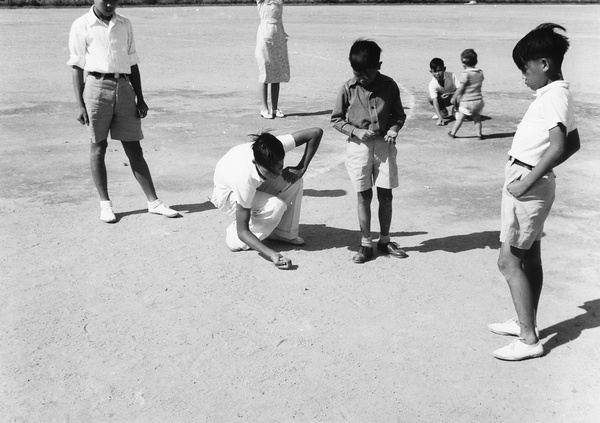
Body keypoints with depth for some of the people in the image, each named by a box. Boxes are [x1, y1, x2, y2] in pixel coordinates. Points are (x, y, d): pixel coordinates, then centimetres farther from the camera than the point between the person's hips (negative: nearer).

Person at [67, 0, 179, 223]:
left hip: (124, 86, 3)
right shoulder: (82, 26, 2)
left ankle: (153, 201, 7)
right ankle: (105, 203, 13)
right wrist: (80, 104, -7)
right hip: (96, 85, -3)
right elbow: (77, 66, 0)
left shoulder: (124, 24, 13)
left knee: (134, 147, 5)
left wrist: (140, 98, 10)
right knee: (98, 146, 4)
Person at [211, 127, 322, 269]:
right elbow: (242, 231, -39)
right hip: (227, 194, -6)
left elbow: (316, 132, -25)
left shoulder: (274, 150, -33)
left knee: (294, 180, -19)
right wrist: (271, 255, -50)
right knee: (275, 207, -31)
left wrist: (301, 168, -28)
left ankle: (283, 233, -2)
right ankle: (234, 238, -11)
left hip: (255, 183, 6)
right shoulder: (244, 178, -44)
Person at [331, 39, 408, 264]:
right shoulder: (348, 89, -5)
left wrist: (394, 129, -11)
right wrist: (356, 131, -13)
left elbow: (399, 114, 9)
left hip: (384, 145, 1)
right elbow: (336, 119, 1)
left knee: (386, 194, 5)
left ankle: (384, 240, 21)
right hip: (359, 146, -1)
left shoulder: (389, 85, -3)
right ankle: (366, 244, 15)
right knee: (364, 195, 5)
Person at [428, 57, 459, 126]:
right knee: (430, 98, -29)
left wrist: (451, 94, -48)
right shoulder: (432, 84, -28)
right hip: (442, 100, 1)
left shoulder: (451, 75, -26)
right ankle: (444, 112, -2)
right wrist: (440, 118, -46)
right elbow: (435, 101, -36)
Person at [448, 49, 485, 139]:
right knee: (477, 117, 15)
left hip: (466, 101, -5)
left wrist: (454, 97, -4)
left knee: (460, 117, 6)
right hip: (478, 100, 5)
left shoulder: (465, 74, -17)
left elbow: (460, 88, -15)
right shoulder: (480, 72, 4)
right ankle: (479, 134, 11)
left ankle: (453, 133, 15)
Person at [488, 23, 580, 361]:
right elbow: (574, 143, 21)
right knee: (529, 258, 17)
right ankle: (527, 323, 29)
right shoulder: (556, 95, 12)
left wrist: (528, 180, -25)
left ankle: (529, 340, -2)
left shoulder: (554, 95, -17)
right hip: (531, 182, 10)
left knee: (509, 261, -6)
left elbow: (558, 146, -30)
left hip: (527, 183, -10)